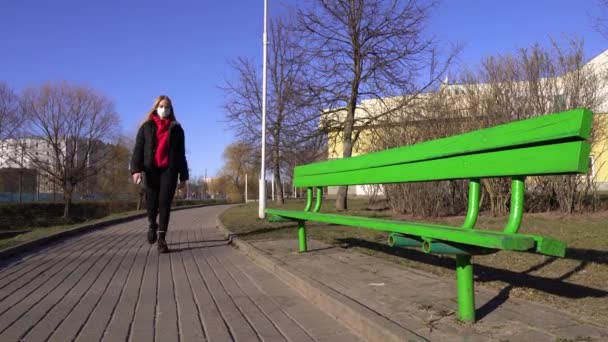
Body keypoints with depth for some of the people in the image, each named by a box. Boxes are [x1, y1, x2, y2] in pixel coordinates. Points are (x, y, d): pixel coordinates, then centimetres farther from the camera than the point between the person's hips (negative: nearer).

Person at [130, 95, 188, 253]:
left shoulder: (176, 129, 12)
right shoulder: (147, 127, 9)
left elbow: (181, 154, 11)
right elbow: (138, 149, 1)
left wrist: (183, 176, 8)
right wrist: (136, 169, -13)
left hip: (169, 170, 0)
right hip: (151, 170, 0)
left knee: (165, 203, -8)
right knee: (151, 203, 1)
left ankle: (161, 238, -3)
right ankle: (152, 224, 34)